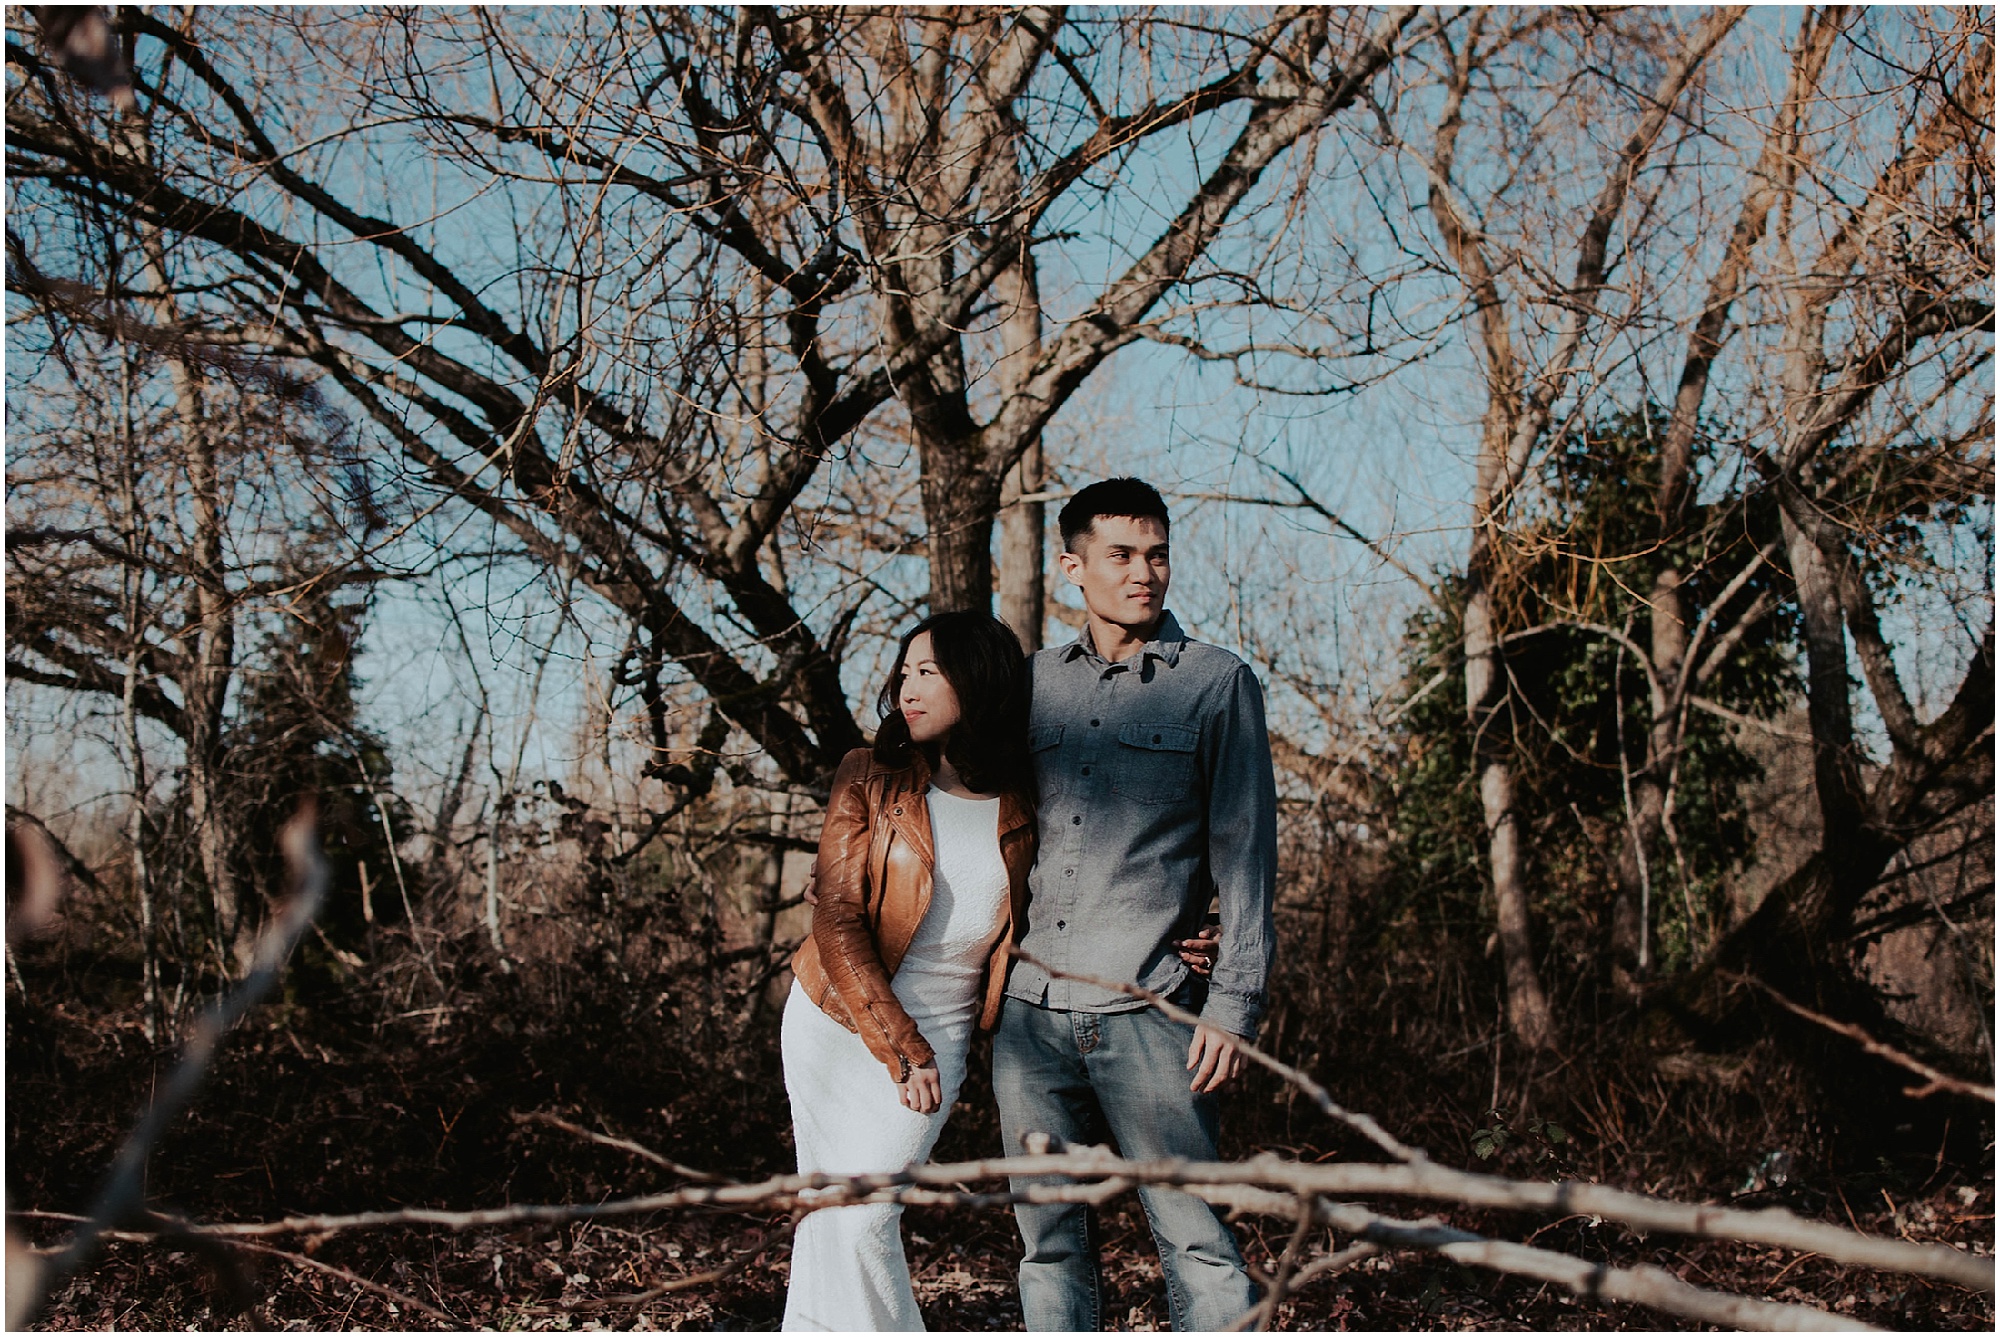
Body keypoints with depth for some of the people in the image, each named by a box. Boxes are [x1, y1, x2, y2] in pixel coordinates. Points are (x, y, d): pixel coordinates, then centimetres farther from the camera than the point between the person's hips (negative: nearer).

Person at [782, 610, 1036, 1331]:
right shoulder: (870, 778, -4)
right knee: (825, 1212, 4)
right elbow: (836, 920, -8)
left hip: (937, 1034, -1)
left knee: (863, 1218, -10)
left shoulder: (1022, 809, -1)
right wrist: (899, 1049, -15)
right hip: (833, 1020, 1)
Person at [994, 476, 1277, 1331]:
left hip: (1147, 1012, -4)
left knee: (1194, 1240, -3)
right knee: (1048, 1240, 8)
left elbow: (1246, 854, 0)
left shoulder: (1218, 684, 2)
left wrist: (1234, 1002, -8)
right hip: (1029, 1012, 4)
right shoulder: (1035, 683, 13)